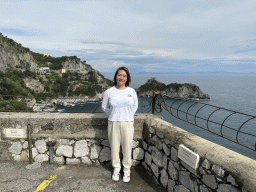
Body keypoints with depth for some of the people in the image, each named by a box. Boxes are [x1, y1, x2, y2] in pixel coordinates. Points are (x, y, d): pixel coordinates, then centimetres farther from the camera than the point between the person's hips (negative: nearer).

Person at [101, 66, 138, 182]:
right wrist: (113, 116, 9)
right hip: (113, 123, 0)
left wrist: (128, 116, 10)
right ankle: (116, 169, 30)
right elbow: (104, 106, 12)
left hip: (128, 123, 0)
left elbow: (135, 106, 17)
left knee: (127, 147, 7)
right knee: (114, 147, 8)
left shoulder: (132, 91, 3)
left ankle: (127, 170, 27)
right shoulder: (109, 92, -1)